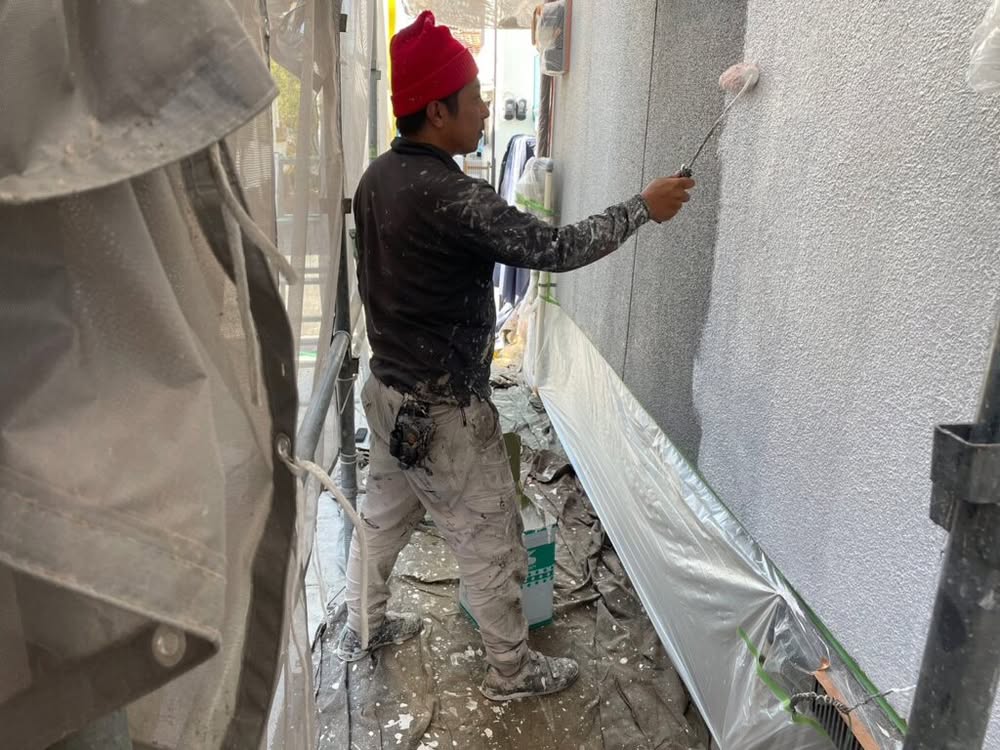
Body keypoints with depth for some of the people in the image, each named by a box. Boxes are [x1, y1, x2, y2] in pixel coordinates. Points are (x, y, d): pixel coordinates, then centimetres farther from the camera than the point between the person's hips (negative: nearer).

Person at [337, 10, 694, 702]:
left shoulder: (379, 177, 3)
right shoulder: (448, 196, -27)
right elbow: (555, 249, -25)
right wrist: (644, 208, -12)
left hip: (390, 389, 9)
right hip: (443, 410, -9)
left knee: (385, 513, 25)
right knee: (491, 540, 8)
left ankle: (362, 629, 45)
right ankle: (512, 670, 28)